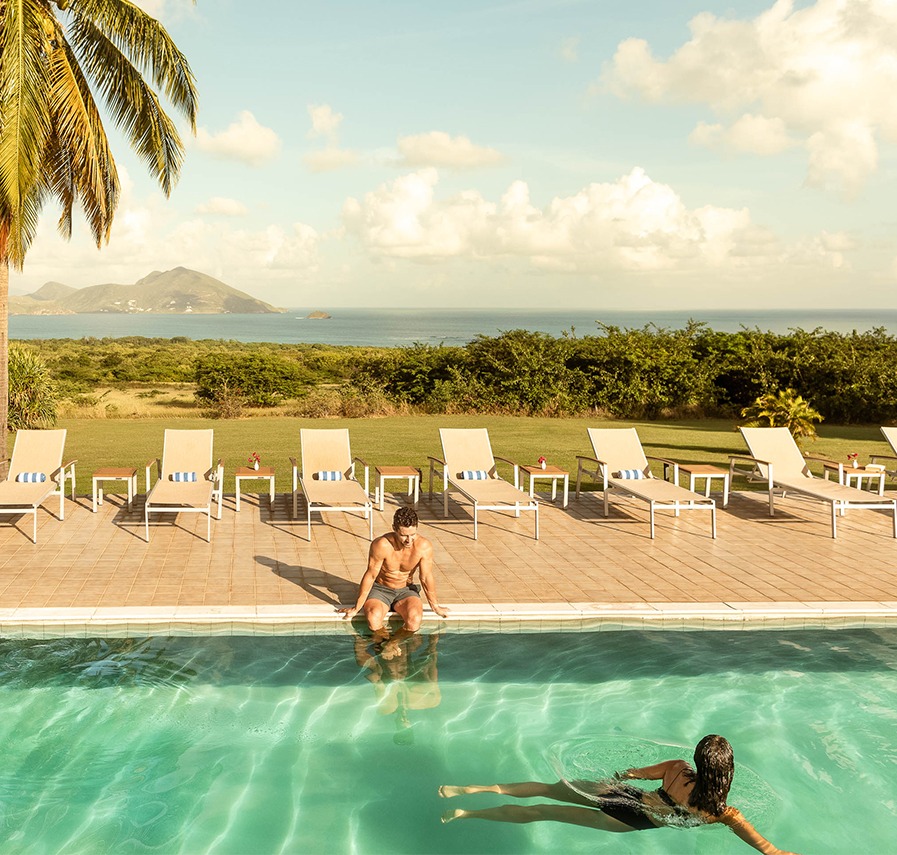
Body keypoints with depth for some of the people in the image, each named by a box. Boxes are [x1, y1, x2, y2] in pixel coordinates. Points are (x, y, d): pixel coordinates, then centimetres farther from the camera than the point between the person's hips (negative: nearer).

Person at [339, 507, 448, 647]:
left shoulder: (424, 547, -20)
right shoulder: (381, 545, -26)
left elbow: (426, 578, -6)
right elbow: (370, 576, -14)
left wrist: (435, 607, 4)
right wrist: (357, 607, -7)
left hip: (406, 590, 2)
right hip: (380, 590, -1)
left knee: (415, 620, -31)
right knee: (373, 618, -34)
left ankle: (393, 643, -5)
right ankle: (385, 640, -3)